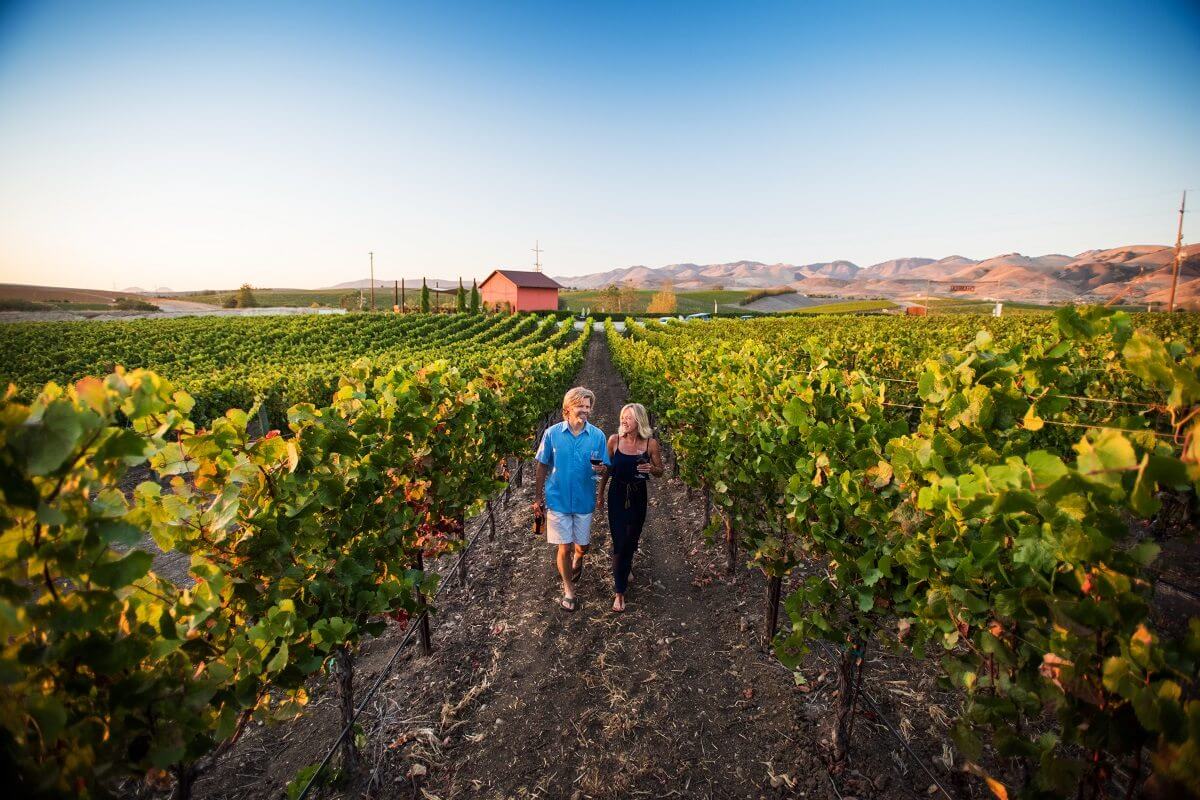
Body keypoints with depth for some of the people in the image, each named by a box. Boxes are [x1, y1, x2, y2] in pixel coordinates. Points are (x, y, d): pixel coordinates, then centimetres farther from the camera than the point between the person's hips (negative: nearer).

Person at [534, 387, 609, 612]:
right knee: (564, 547, 4)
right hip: (558, 499, -1)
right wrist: (538, 497, 2)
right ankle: (568, 590, 27)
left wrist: (601, 469, -24)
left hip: (584, 500, 2)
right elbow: (542, 467, 0)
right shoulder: (552, 433, -8)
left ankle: (576, 563, 51)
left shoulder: (597, 435, -6)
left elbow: (604, 468, 0)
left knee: (583, 546, 15)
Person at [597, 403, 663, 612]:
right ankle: (619, 592, 8)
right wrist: (600, 494, 9)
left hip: (638, 497, 1)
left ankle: (627, 565, 48)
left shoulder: (651, 443, -10)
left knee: (631, 540, 14)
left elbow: (660, 472, 2)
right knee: (619, 541, -3)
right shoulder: (614, 440, -9)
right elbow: (607, 469, 3)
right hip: (617, 495, -1)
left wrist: (651, 468, -21)